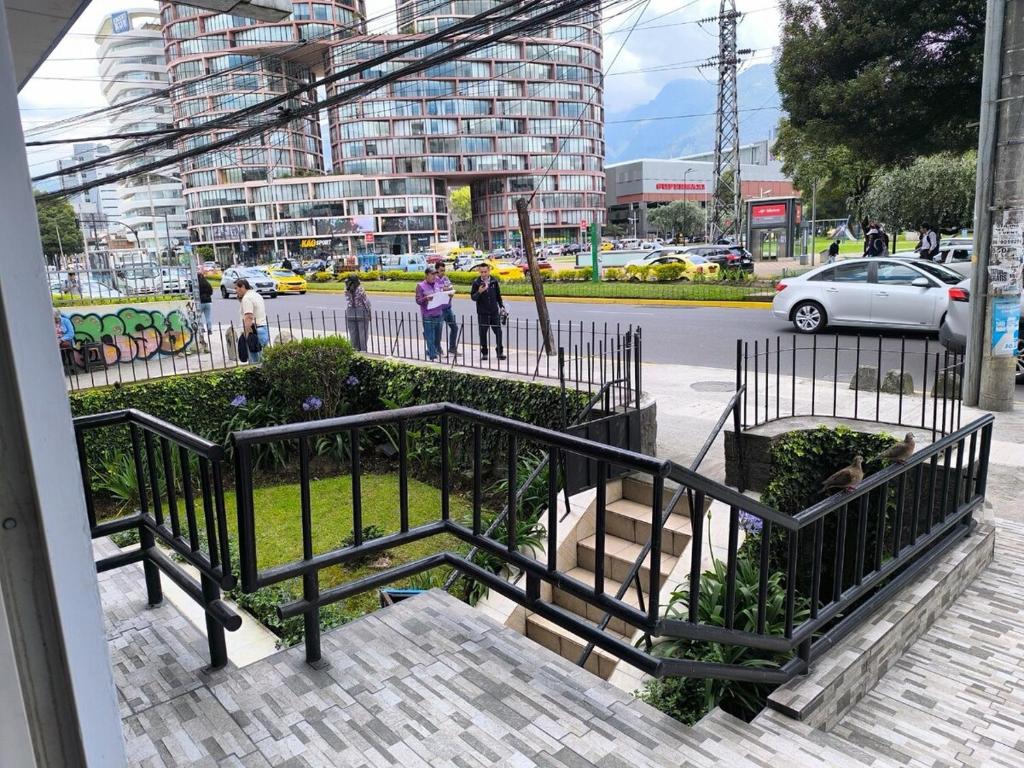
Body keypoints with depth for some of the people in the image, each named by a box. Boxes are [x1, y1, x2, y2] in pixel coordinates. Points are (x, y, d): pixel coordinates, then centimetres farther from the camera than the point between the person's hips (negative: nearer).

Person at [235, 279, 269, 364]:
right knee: (261, 360, 11)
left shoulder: (247, 298, -11)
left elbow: (249, 318, -20)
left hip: (254, 332, -10)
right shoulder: (257, 295, 19)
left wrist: (247, 335, -21)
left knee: (254, 361, -9)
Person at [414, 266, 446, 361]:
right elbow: (418, 300, -6)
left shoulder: (438, 285, 14)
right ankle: (433, 357, 0)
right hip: (428, 317, -5)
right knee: (430, 339, -5)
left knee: (438, 338, 9)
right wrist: (426, 298, -24)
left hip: (439, 315, 6)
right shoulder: (421, 286, -2)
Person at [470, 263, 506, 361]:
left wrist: (501, 306, 13)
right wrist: (479, 292, -25)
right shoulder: (476, 282, -5)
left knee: (498, 331, 1)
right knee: (483, 333, 3)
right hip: (482, 313, -2)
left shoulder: (494, 281, 3)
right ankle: (484, 353, 14)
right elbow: (473, 297, -7)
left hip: (494, 311, 2)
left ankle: (500, 352, 11)